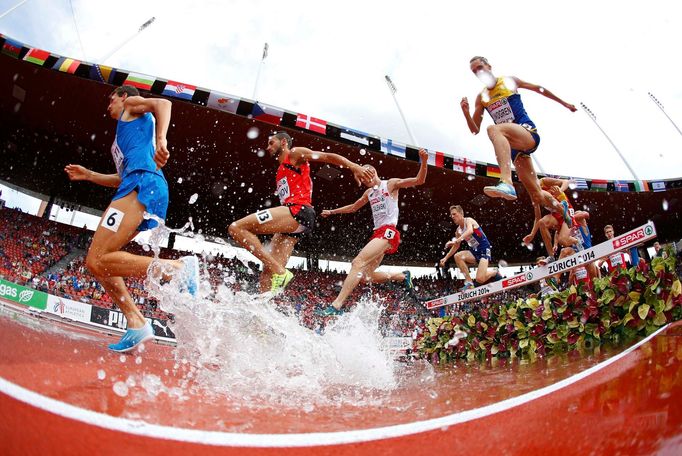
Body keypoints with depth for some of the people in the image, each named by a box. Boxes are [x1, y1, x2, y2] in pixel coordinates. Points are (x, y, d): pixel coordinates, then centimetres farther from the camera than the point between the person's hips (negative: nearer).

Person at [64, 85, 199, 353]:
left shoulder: (132, 104, 17)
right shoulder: (125, 136, 41)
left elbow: (162, 104, -6)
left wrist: (161, 139, -24)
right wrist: (88, 175, 43)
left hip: (142, 182, -9)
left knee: (98, 261, -20)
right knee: (96, 262, 7)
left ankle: (179, 267, -28)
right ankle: (136, 323, -2)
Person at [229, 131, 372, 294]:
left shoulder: (295, 154, 10)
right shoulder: (281, 171, 34)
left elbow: (328, 157, 0)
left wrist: (354, 167, -15)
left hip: (298, 211, -9)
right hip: (290, 220, 9)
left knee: (236, 228, -20)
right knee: (267, 274, 0)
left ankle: (279, 271, -25)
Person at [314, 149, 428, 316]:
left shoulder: (391, 184, 3)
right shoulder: (369, 192, 23)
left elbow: (419, 180, -6)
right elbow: (353, 207, 39)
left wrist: (424, 161, -21)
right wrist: (332, 211, 42)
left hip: (388, 232, -9)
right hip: (378, 233, 9)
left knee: (358, 262, -25)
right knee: (366, 275, 5)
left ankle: (336, 305, -33)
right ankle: (403, 276, 24)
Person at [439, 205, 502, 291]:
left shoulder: (468, 220, -12)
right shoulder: (458, 231, 9)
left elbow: (470, 231, -37)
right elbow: (456, 246, 21)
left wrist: (456, 240, -50)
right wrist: (446, 258, 14)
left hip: (484, 249, -7)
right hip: (474, 251, 7)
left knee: (480, 279, -21)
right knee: (457, 256, -22)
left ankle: (494, 272, 12)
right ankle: (469, 282, -18)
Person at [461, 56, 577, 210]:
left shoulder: (509, 81, 8)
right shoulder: (481, 98, 15)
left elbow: (538, 88, 18)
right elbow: (475, 130, 11)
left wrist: (564, 103, 23)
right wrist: (466, 113, -8)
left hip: (528, 132, -5)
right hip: (513, 145, 5)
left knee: (493, 129, -37)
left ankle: (506, 183, -56)